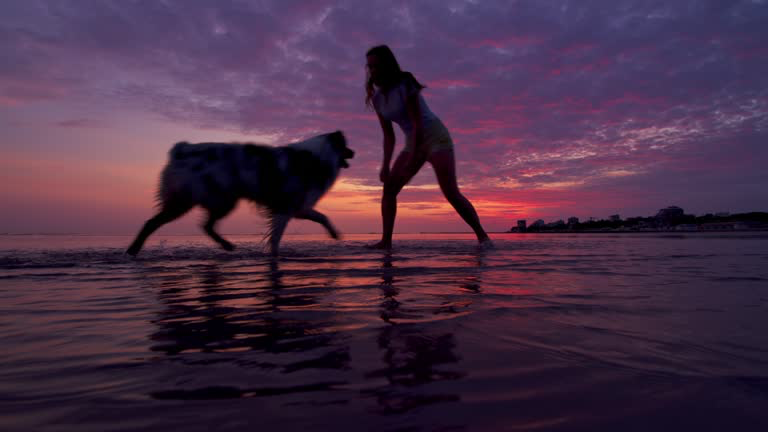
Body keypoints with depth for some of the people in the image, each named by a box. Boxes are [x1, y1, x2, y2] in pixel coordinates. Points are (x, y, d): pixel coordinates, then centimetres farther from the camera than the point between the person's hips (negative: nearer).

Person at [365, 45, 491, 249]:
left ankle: (482, 236, -7)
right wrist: (385, 166, -4)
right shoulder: (377, 98, 4)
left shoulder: (405, 85, -16)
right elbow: (388, 135, 6)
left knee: (451, 193, -19)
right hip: (413, 142, 7)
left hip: (435, 137, -7)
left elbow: (418, 123, -22)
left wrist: (411, 161, -27)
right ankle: (386, 240, -6)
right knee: (389, 188, -7)